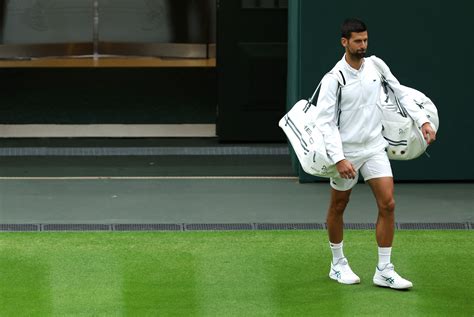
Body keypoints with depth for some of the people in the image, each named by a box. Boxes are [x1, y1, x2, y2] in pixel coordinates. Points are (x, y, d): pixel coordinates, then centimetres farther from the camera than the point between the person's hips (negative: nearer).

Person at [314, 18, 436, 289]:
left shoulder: (376, 66, -1)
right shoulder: (334, 79, -15)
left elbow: (401, 94, 13)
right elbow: (326, 121, -17)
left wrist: (423, 121, 5)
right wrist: (339, 159, -25)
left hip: (375, 147, 4)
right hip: (346, 152, -4)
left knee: (388, 204, -6)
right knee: (338, 208, 10)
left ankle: (384, 271, -1)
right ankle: (338, 265, 29)